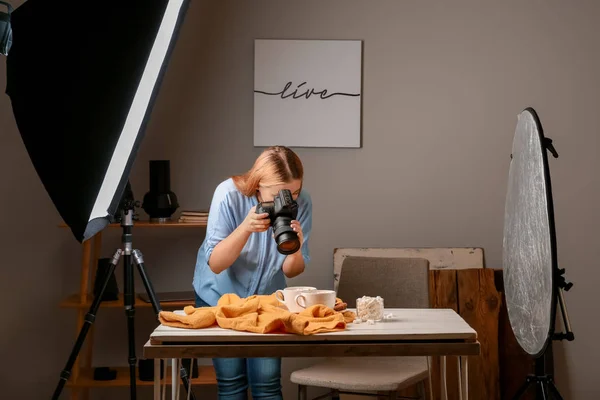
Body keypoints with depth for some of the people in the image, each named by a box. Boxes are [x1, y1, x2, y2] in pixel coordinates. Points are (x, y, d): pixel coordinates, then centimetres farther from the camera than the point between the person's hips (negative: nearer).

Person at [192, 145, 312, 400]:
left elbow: (291, 271, -13)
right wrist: (246, 228, -42)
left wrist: (295, 248, -36)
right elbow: (215, 264, -27)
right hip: (219, 296, -1)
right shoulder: (229, 194, -26)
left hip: (266, 297, 2)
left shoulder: (301, 203, -20)